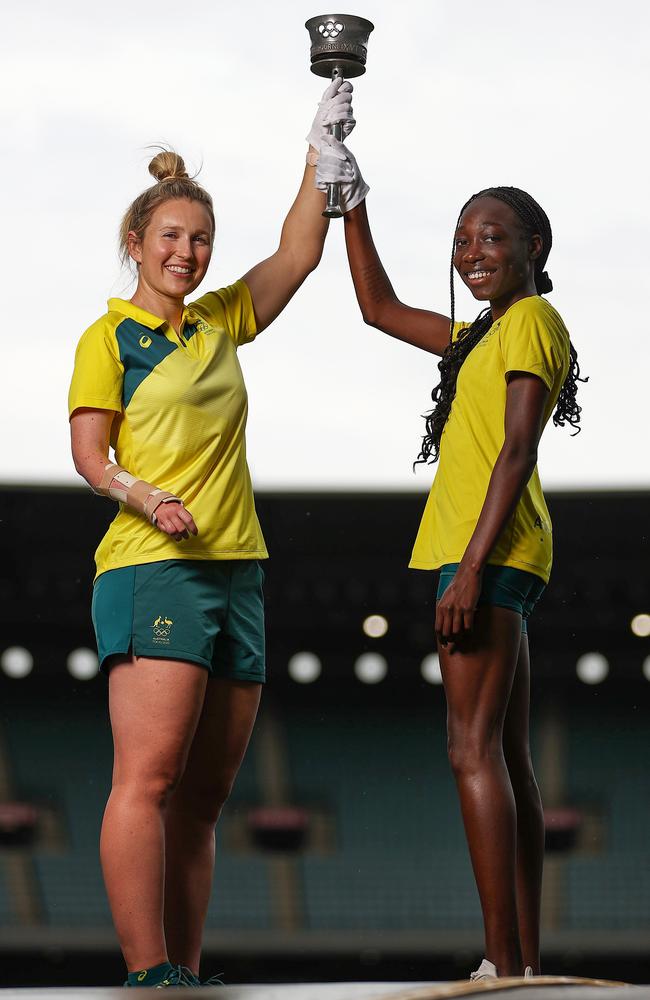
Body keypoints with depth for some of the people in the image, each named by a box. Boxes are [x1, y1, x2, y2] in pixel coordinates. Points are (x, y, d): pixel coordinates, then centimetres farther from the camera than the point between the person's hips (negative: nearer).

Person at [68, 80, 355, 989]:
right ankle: (149, 974, -21)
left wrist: (321, 153, 10)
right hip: (153, 567, -7)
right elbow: (87, 448, -5)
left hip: (237, 572, 7)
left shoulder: (222, 323, 19)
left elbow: (298, 256, 16)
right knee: (149, 777, -17)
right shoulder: (110, 337, 3)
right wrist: (141, 494, -23)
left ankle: (185, 973, 3)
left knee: (203, 798, 3)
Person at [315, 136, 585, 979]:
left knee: (475, 748, -15)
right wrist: (352, 202, 30)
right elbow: (379, 307, 34)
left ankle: (505, 966, -19)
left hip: (490, 554, -10)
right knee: (507, 758, 7)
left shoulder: (532, 319, -6)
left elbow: (518, 449, -15)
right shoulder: (486, 332, 22)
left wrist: (472, 565, -22)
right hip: (494, 560, 10)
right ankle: (523, 961, 7)